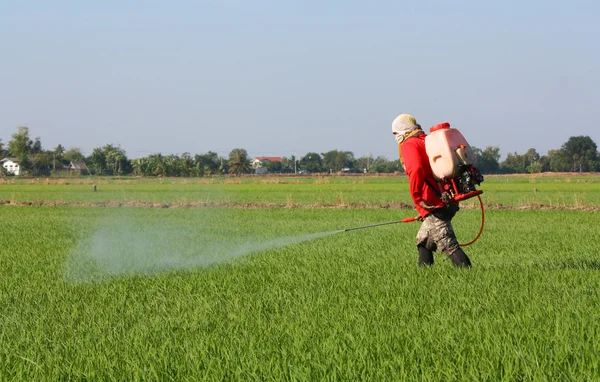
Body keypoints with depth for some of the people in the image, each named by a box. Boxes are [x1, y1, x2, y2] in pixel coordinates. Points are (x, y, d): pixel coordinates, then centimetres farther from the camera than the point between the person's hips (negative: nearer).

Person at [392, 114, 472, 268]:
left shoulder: (409, 144, -5)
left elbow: (416, 170, -23)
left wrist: (417, 197, -19)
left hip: (434, 205, -10)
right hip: (447, 202, 10)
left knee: (448, 244, -15)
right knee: (423, 243, 22)